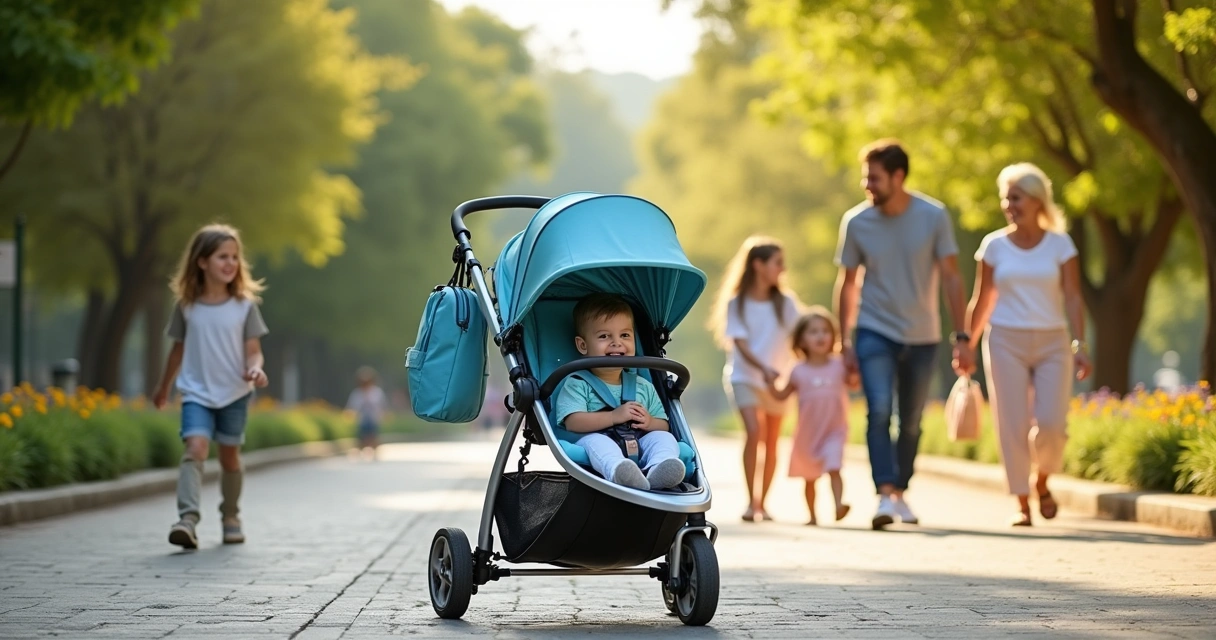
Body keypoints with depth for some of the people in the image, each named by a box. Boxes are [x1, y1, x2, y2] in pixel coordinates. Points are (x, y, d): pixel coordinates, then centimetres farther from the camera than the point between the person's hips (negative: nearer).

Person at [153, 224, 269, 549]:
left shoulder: (245, 305, -2)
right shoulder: (186, 306, 0)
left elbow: (253, 350, -1)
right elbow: (179, 348, 12)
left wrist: (255, 368, -24)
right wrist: (163, 387, 22)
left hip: (234, 393, 1)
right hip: (196, 392, -1)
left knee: (229, 456, 10)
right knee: (195, 447, -20)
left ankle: (230, 517, 32)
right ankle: (188, 518, -30)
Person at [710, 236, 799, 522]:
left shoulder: (785, 302, -1)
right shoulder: (737, 303, -7)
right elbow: (740, 343, -12)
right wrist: (763, 368, -27)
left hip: (777, 379, 3)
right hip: (744, 376, -3)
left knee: (771, 442, 6)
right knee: (753, 431, -20)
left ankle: (762, 503, 19)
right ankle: (751, 501, -13)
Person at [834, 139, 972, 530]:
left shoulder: (933, 216, -9)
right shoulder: (856, 222, -7)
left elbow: (951, 278, -6)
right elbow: (847, 284, 4)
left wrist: (961, 337, -10)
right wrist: (845, 343, 3)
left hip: (922, 335, 1)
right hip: (875, 332, -1)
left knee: (911, 422, 10)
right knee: (878, 411, -19)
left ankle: (900, 492, 28)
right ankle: (884, 495, -22)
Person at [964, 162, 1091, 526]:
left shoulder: (1060, 244, 1)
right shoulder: (994, 246, 4)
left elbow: (1073, 297, -2)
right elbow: (982, 301, 9)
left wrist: (1080, 345, -12)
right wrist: (967, 345, 6)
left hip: (1052, 342, 0)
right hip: (1006, 341, 0)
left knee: (1051, 423, -10)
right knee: (1012, 425, -5)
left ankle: (1042, 483, 18)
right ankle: (1022, 503, 5)